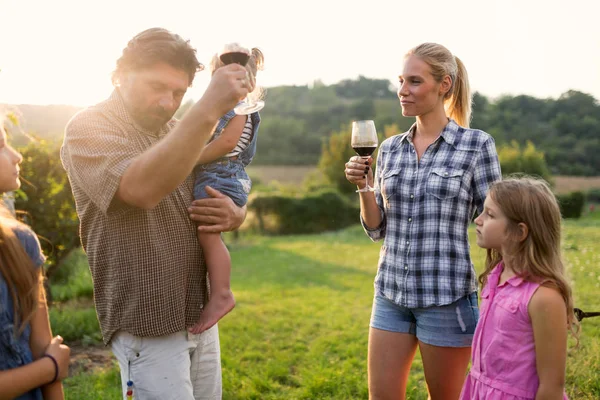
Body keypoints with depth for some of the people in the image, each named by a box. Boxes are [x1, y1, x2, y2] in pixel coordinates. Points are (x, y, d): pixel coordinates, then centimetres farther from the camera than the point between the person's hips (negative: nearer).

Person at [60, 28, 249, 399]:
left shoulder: (179, 131, 11)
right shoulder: (88, 128, -9)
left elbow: (234, 202, 17)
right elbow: (141, 188, -29)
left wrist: (236, 215, -7)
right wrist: (208, 109, -34)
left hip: (202, 315, 7)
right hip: (148, 324, -6)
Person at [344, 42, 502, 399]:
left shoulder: (477, 145, -6)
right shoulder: (390, 149, 7)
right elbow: (377, 229, 9)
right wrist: (363, 186, -8)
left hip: (448, 297, -4)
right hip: (391, 293, 4)